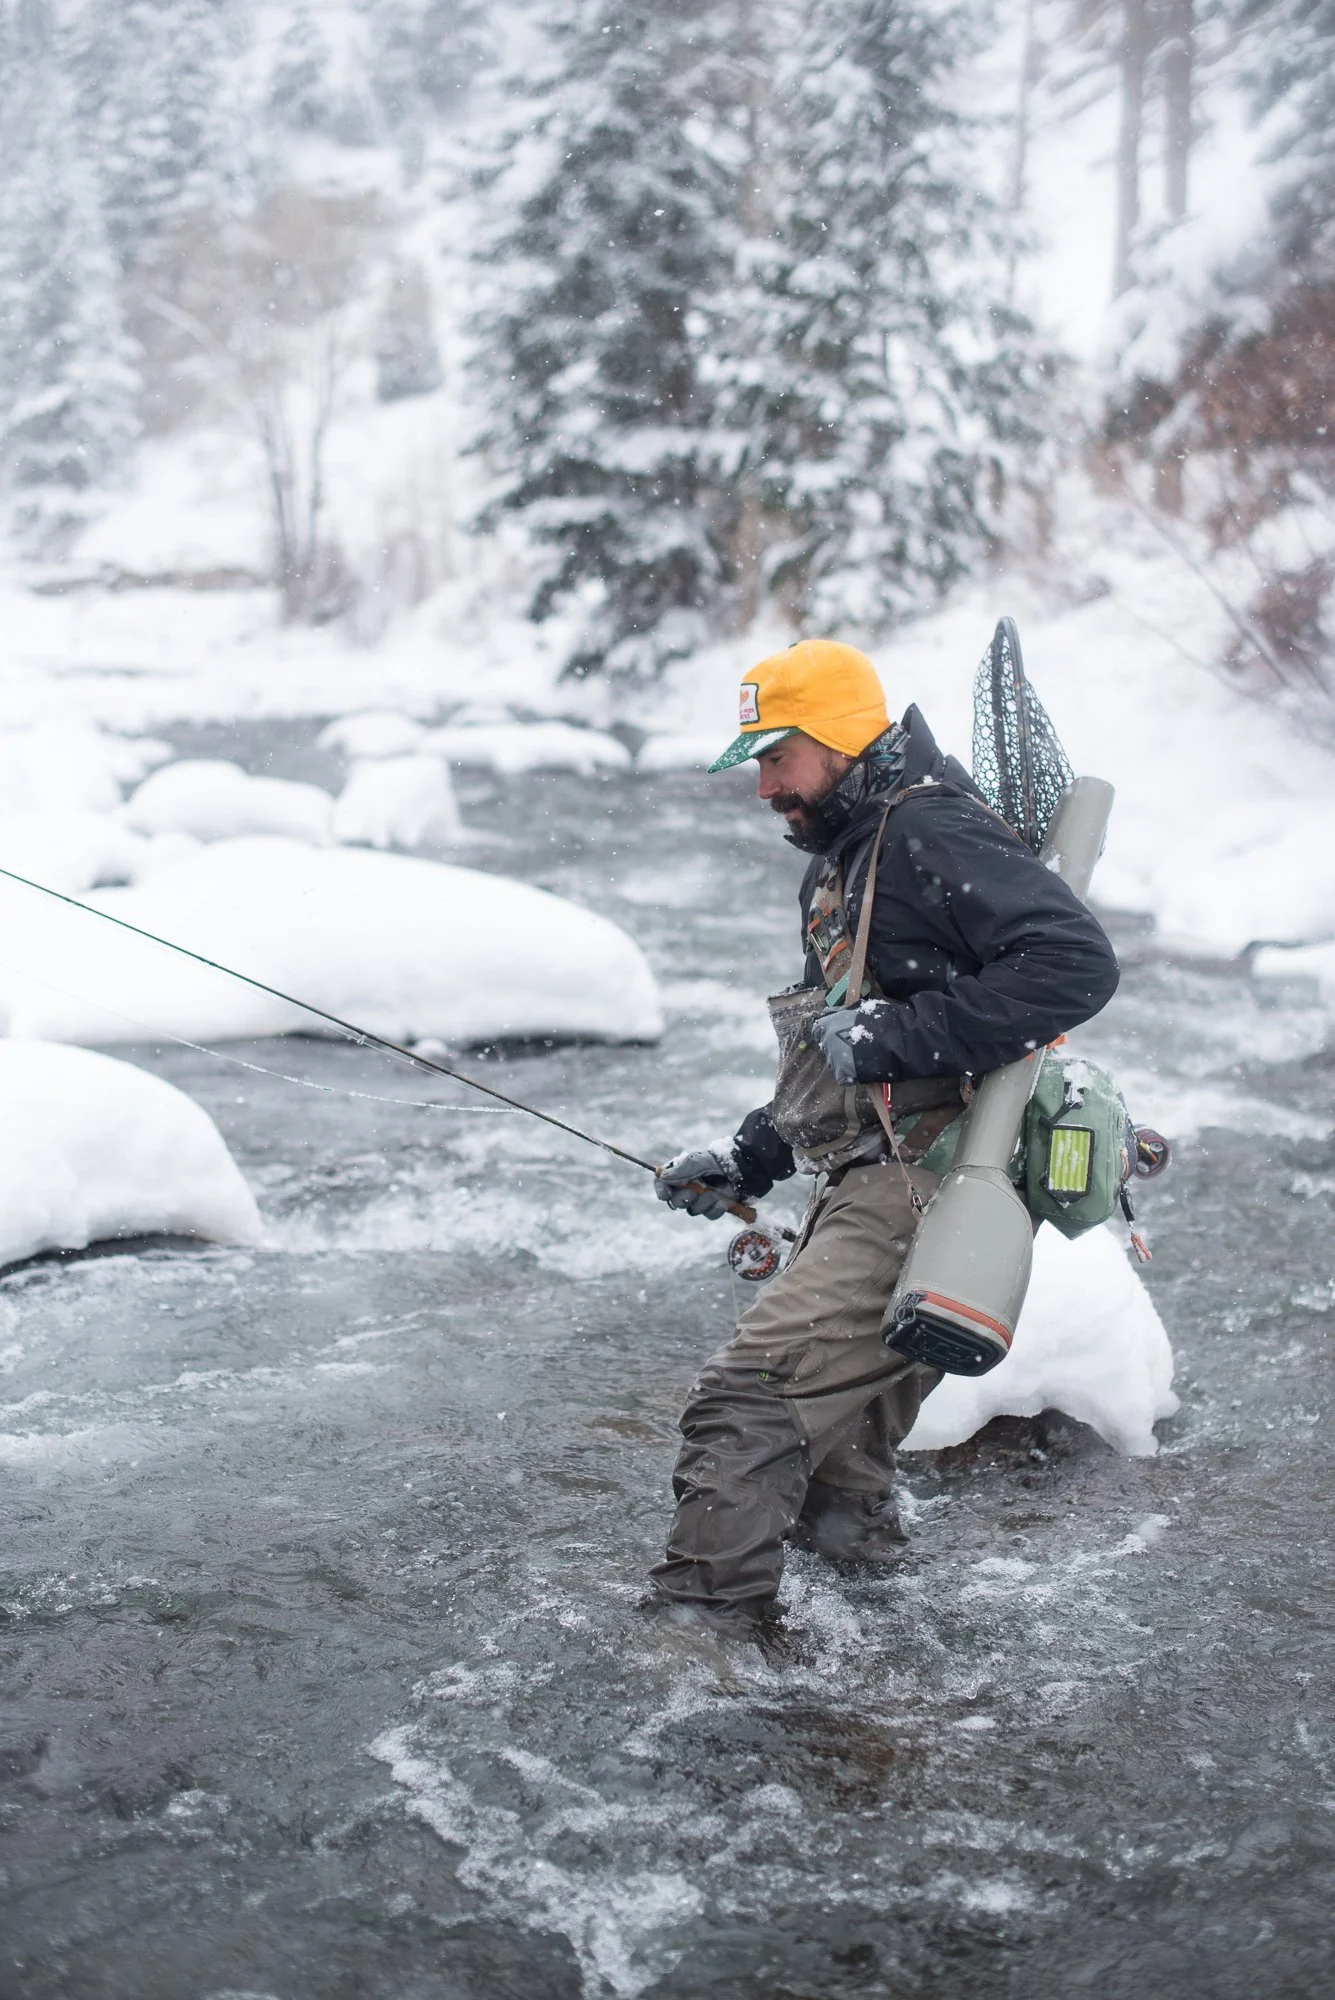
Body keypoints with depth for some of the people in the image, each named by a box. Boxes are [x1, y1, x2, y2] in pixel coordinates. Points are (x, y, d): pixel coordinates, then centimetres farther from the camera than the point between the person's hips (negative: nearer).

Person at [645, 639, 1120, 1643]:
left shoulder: (931, 829, -11)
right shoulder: (840, 866, 22)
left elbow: (1076, 963, -24)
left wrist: (897, 1034, -22)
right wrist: (743, 1164, 19)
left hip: (926, 1190, -11)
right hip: (874, 1187, 11)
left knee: (753, 1390, -16)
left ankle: (703, 1612, -13)